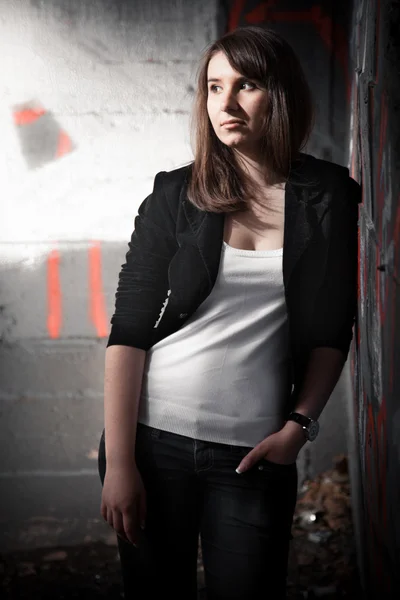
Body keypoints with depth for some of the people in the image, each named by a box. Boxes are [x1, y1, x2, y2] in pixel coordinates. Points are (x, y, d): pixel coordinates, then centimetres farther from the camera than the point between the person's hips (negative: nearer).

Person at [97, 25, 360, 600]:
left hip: (256, 453, 0)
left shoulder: (328, 197, 2)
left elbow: (332, 330, 7)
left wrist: (300, 425, -5)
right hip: (153, 438, 0)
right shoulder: (176, 195, 0)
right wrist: (119, 462, -9)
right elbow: (127, 332, -3)